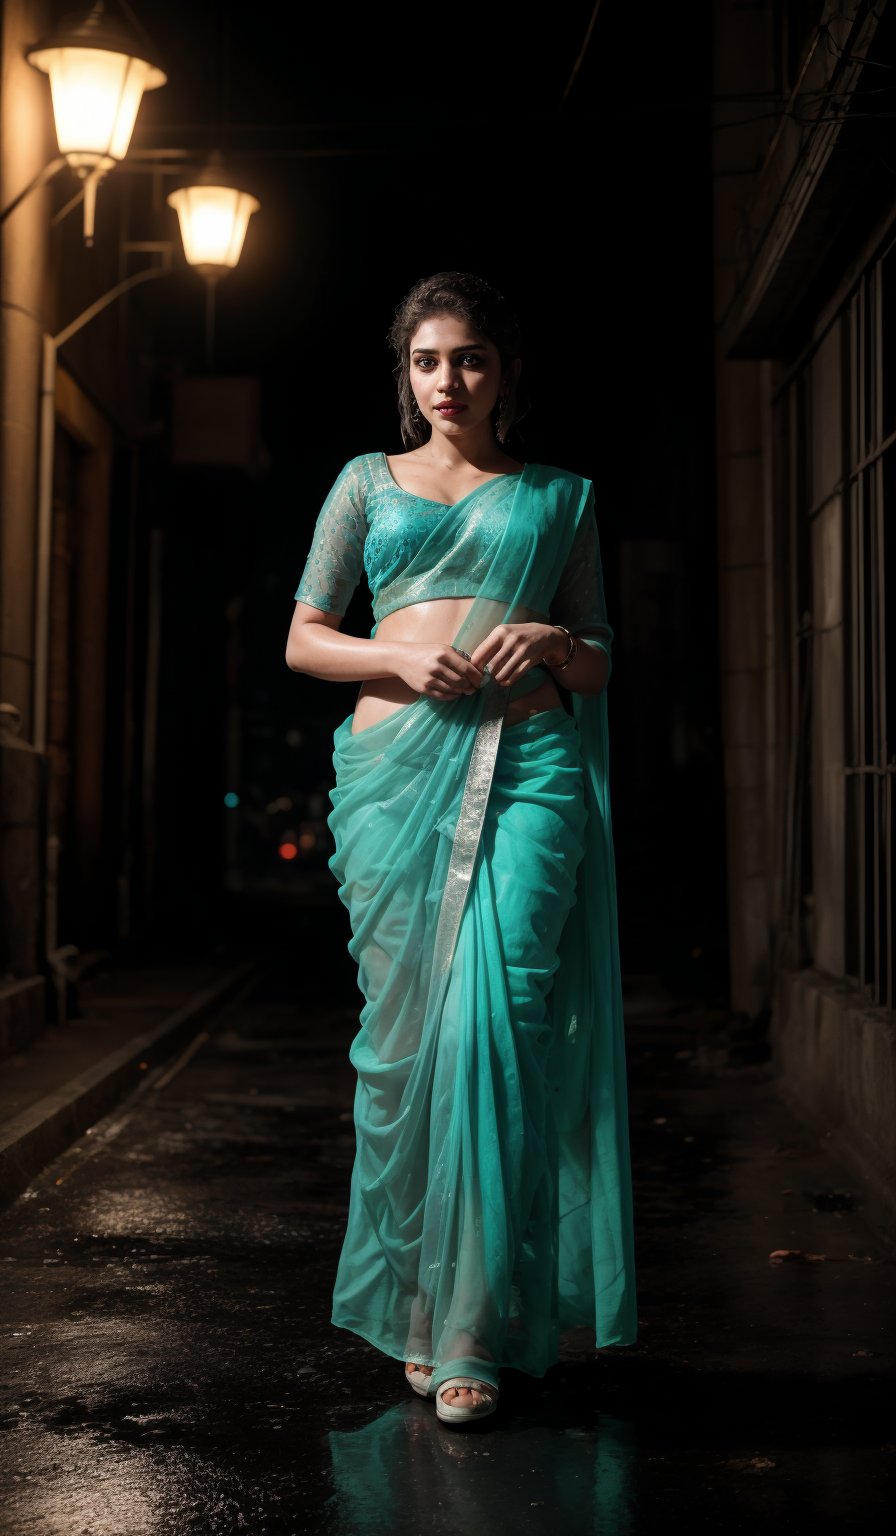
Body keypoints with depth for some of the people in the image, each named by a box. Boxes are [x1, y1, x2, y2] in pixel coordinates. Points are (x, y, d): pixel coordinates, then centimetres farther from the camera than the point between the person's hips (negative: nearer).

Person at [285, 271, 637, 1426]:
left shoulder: (560, 495, 17)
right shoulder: (367, 482, 17)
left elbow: (600, 664, 18)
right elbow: (303, 640, 13)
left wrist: (555, 644, -6)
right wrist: (400, 656, -6)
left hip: (530, 766, -1)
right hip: (397, 762, 1)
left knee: (497, 1021, -13)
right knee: (404, 1030, -2)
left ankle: (475, 1327, -6)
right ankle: (412, 1307, 12)